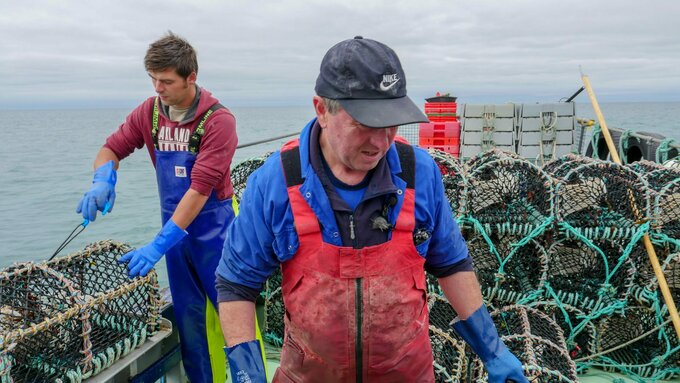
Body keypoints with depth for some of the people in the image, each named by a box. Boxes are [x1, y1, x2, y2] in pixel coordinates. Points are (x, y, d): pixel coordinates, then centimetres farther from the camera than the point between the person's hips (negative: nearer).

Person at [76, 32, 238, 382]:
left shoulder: (218, 120, -20)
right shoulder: (149, 112, 0)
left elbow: (201, 187, -24)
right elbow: (112, 148, 8)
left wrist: (159, 245, -26)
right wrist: (103, 179, -16)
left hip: (214, 225, -5)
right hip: (175, 223, 5)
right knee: (188, 315, 12)